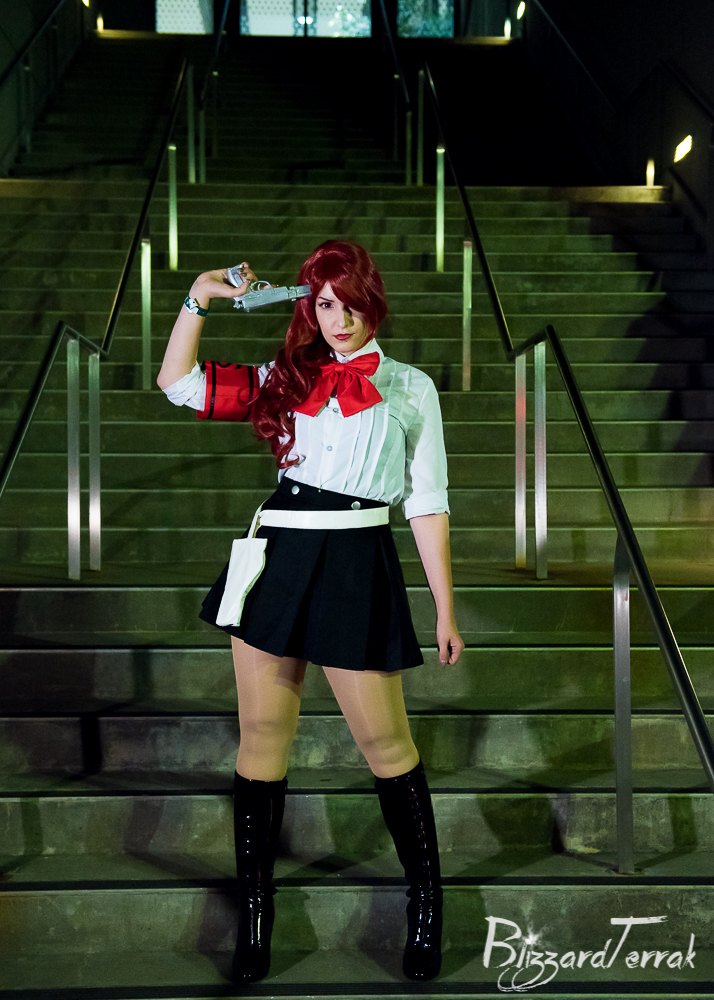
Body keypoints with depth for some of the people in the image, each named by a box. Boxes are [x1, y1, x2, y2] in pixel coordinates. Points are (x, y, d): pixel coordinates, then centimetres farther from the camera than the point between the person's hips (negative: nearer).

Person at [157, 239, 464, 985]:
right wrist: (199, 301, -2)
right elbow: (176, 384, 9)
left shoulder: (410, 387, 9)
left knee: (384, 742, 1)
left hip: (357, 568, -2)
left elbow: (427, 503, 6)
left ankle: (426, 903, 22)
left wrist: (445, 611, 3)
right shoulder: (286, 380, 14)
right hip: (276, 559, 3)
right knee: (261, 737, 7)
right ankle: (253, 915, 22)